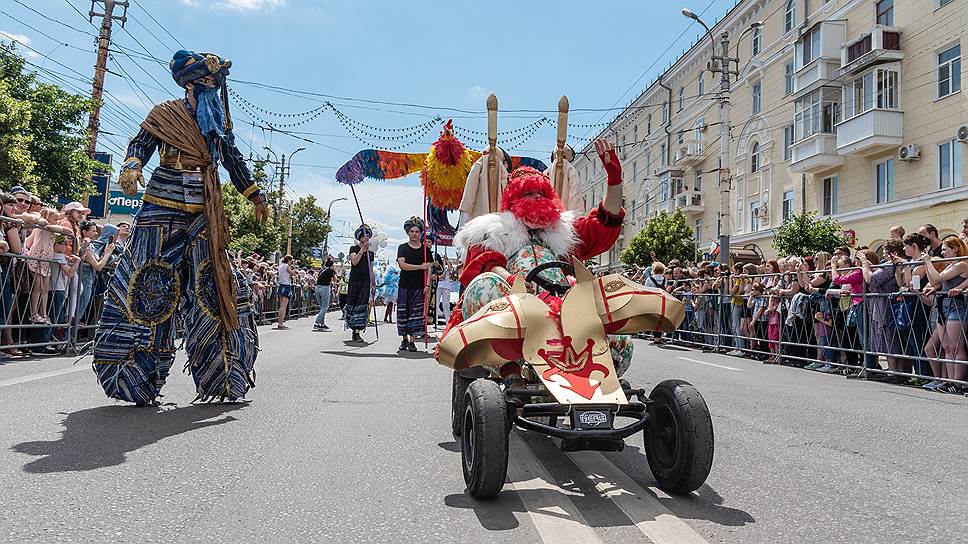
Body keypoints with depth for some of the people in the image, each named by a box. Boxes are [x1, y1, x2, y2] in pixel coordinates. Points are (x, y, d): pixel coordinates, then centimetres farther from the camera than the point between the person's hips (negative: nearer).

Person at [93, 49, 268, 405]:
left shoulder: (219, 123, 20)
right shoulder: (165, 113, 8)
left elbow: (235, 162, 24)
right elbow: (142, 144, -2)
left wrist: (257, 198, 23)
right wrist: (131, 167, -23)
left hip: (205, 214, 4)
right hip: (163, 207, -4)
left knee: (216, 283, -2)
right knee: (151, 284, -6)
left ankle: (223, 376, 3)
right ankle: (133, 375, 1)